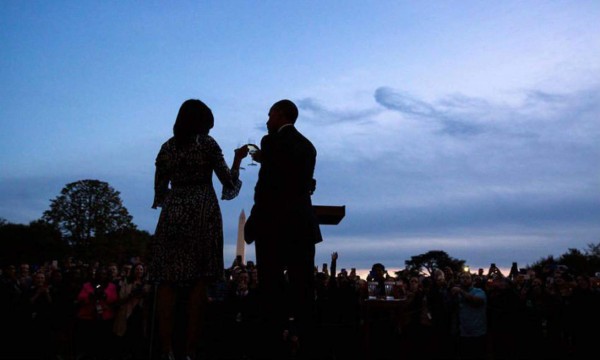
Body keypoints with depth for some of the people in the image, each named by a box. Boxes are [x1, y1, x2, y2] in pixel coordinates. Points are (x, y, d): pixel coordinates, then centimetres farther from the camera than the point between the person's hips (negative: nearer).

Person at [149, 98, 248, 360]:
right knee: (198, 281, -2)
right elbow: (229, 182, 1)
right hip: (202, 213, -3)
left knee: (167, 280, 2)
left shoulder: (167, 147, 11)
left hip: (172, 215, 3)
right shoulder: (207, 143, 1)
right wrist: (238, 159, 15)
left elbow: (159, 190, 10)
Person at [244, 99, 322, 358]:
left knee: (271, 283, -3)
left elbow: (266, 185, -13)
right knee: (302, 283, 6)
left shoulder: (272, 141, -5)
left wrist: (253, 221, -8)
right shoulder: (307, 145, 17)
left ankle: (273, 339, -1)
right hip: (302, 223, 7)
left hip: (274, 222, -7)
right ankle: (300, 336, 8)